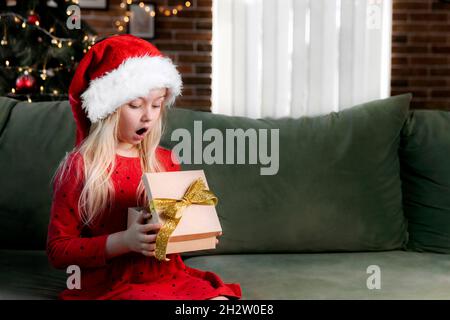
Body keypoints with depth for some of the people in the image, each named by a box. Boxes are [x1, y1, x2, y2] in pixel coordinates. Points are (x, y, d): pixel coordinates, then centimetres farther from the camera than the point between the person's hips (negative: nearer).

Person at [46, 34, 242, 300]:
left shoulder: (166, 161, 8)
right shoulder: (80, 167, -6)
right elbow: (58, 249, -7)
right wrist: (123, 241, -20)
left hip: (169, 276, 5)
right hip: (110, 285, -4)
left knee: (219, 298, -20)